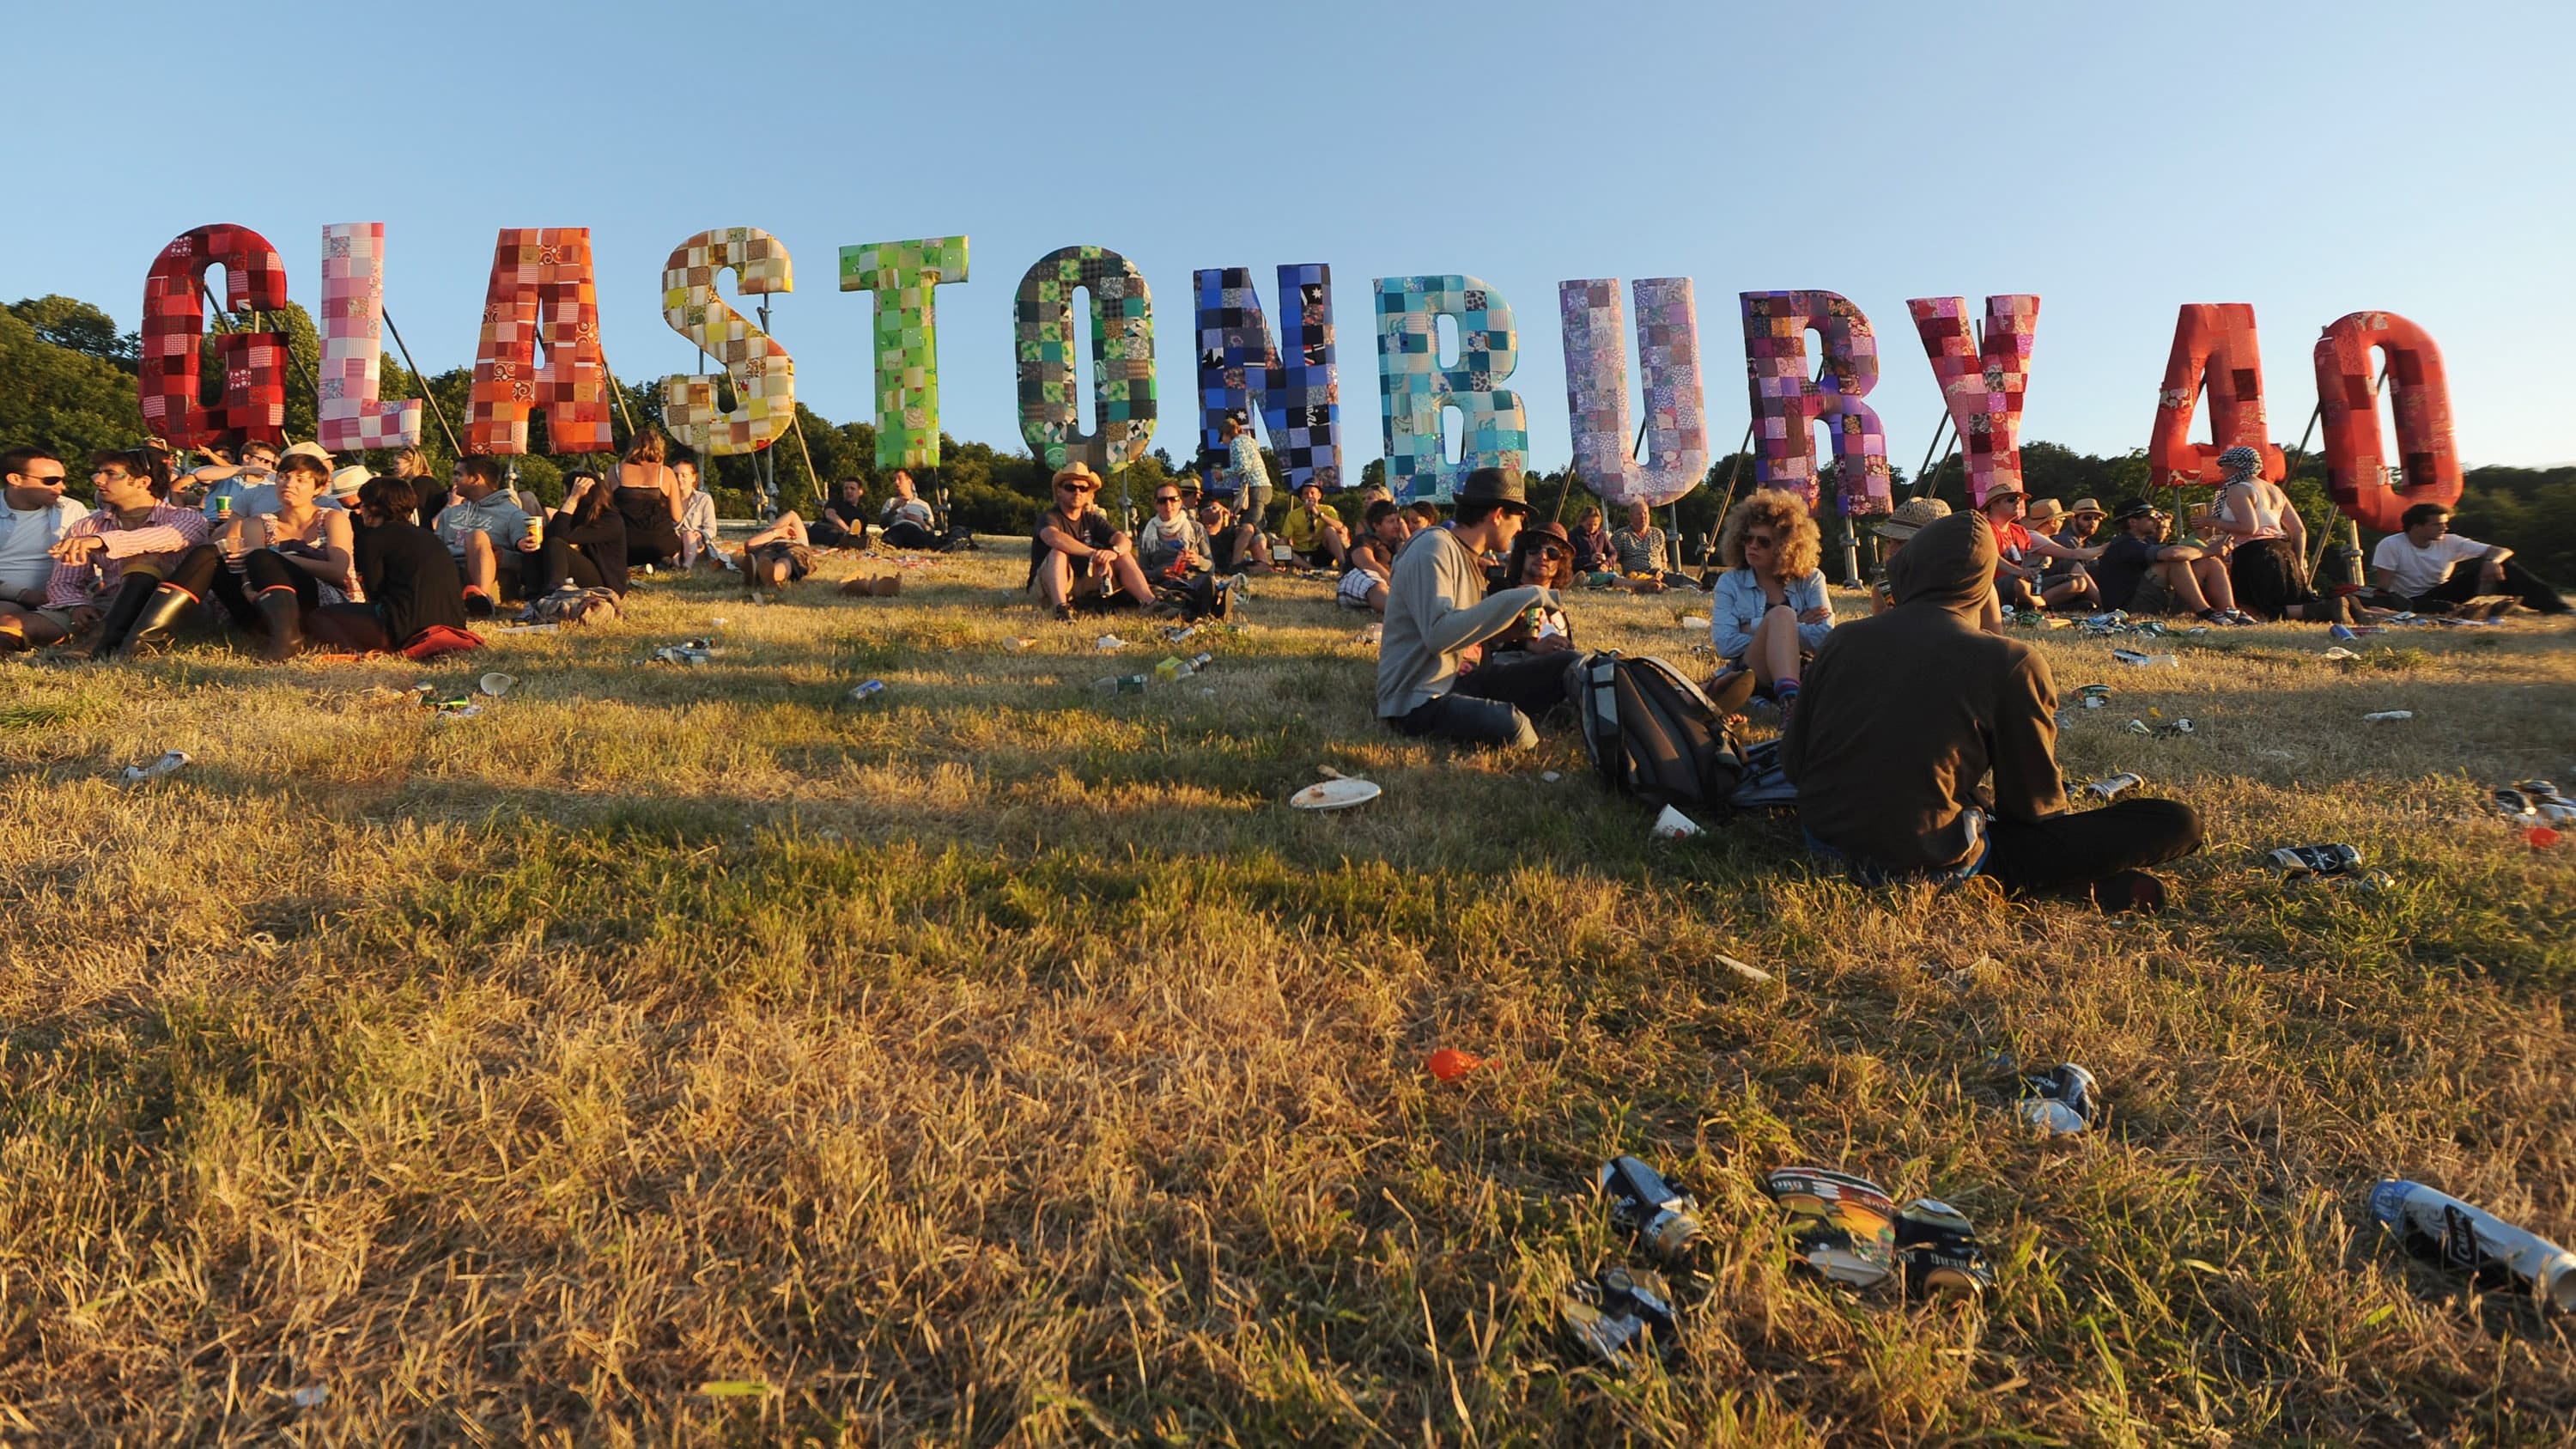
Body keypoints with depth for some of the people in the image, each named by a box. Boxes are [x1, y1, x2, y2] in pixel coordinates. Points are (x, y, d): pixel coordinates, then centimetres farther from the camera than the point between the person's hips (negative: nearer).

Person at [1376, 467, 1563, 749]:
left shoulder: (1470, 557, 16)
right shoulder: (1433, 549, -14)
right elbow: (1438, 634, -28)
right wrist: (1518, 599, -25)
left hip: (1454, 682, 9)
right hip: (1414, 702, -9)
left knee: (1561, 668, -6)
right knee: (1512, 728, -32)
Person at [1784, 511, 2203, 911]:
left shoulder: (1843, 640, 1)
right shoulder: (2013, 663, -9)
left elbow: (1792, 764, 6)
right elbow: (2035, 803, -1)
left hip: (1824, 840, 5)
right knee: (2176, 821, 5)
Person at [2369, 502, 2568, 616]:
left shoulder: (2451, 542, -3)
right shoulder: (2390, 545, -17)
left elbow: (2503, 551, -3)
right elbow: (2382, 590, -19)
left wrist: (2492, 561, -27)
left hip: (2442, 592, 5)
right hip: (2413, 601, -5)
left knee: (2501, 566, -13)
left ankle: (2550, 603, -19)